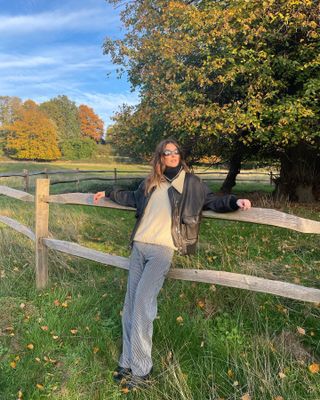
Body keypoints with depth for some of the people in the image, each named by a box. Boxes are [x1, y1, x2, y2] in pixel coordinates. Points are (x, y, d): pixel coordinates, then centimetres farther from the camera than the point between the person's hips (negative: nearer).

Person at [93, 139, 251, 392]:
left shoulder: (191, 182, 8)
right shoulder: (150, 183, 19)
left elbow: (211, 201, 9)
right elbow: (133, 198, 36)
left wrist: (234, 202, -8)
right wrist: (109, 194, 41)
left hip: (163, 249, -5)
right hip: (139, 246, 5)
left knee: (142, 300, -17)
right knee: (131, 302, 2)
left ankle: (141, 370, -6)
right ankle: (127, 363, 12)